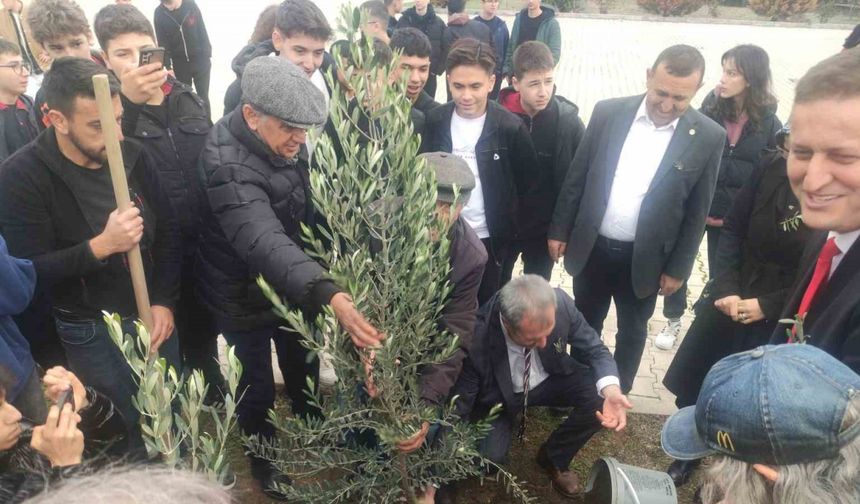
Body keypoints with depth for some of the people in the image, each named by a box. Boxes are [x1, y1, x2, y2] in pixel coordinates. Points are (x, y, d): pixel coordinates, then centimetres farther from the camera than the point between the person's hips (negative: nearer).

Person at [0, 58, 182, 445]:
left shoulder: (133, 155, -3)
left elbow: (168, 232, 1)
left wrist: (165, 301, -8)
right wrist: (101, 246, -31)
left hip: (154, 315, 4)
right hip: (92, 332, -3)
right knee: (138, 428, 9)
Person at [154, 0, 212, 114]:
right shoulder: (159, 13, -9)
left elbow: (202, 31, -1)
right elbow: (162, 43, -6)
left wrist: (208, 56, -1)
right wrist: (167, 66, -11)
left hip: (200, 59, 0)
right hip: (179, 63, 1)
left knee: (203, 97, 4)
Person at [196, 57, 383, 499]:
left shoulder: (285, 141, -9)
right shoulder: (227, 167, -34)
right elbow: (266, 243, -49)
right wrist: (329, 296, -62)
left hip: (294, 285, 7)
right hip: (244, 297, -6)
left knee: (304, 370, 24)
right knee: (258, 386, 14)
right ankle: (263, 460, 44)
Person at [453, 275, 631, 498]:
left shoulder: (561, 303, -28)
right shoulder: (477, 338, -36)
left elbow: (595, 350, -14)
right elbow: (459, 405, -23)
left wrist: (611, 391, -33)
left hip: (551, 380, 3)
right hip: (499, 399, -3)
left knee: (600, 398, -21)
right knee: (490, 457, -25)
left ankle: (554, 457, 6)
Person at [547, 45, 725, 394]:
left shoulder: (709, 137, -10)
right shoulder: (608, 112, -7)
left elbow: (697, 212, -4)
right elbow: (577, 177, 0)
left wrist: (678, 268, -2)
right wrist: (559, 230, 2)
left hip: (645, 259, -1)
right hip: (591, 247, 2)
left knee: (632, 331, 18)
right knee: (585, 324, 20)